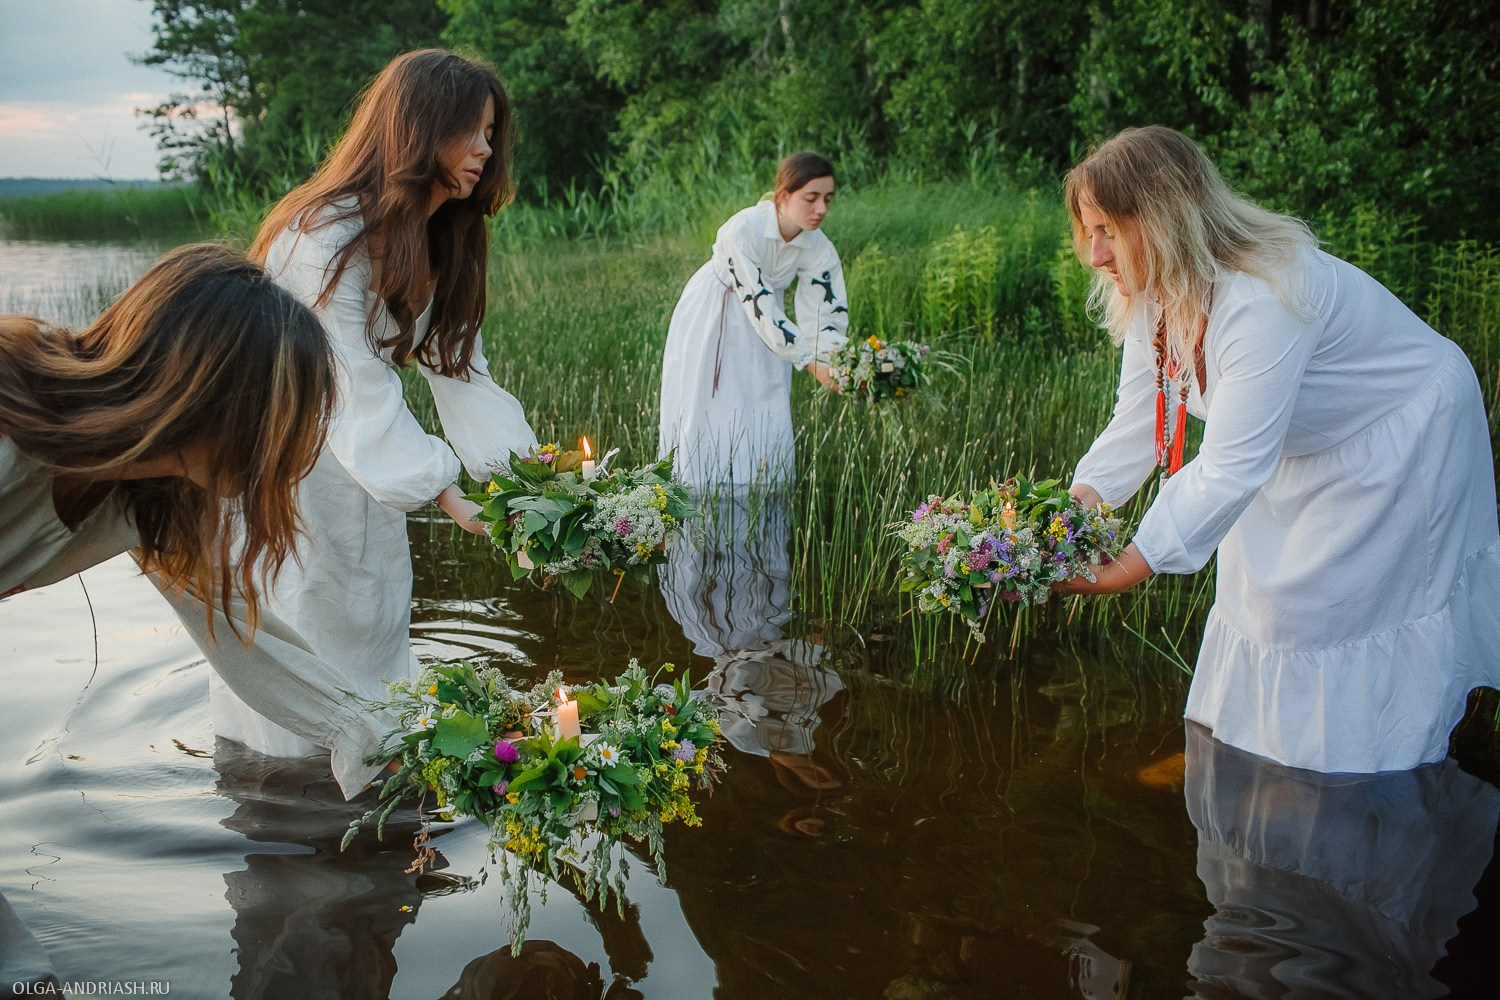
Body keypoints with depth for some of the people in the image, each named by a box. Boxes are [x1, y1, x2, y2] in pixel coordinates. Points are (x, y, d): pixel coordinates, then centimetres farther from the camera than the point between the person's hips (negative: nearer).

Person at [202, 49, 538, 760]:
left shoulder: (443, 241, 0)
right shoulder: (328, 237, -27)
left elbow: (458, 367, -8)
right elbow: (355, 384, -33)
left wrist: (524, 469, -20)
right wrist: (439, 489, -40)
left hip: (355, 452, 8)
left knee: (371, 607, 13)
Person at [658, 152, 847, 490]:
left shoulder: (819, 250, -18)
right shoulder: (743, 230, -34)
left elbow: (824, 314, -17)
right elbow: (759, 305, -36)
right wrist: (809, 361, -39)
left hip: (762, 334, 4)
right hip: (710, 325, -4)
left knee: (766, 423, 1)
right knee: (707, 420, 1)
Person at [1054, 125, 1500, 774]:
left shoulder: (1263, 299, -40)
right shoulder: (1151, 292, -13)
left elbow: (1230, 469, -43)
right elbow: (1135, 426, -14)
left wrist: (1120, 573, -48)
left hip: (1403, 433, -8)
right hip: (1305, 444, 8)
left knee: (1329, 601, -4)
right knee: (1258, 583, 12)